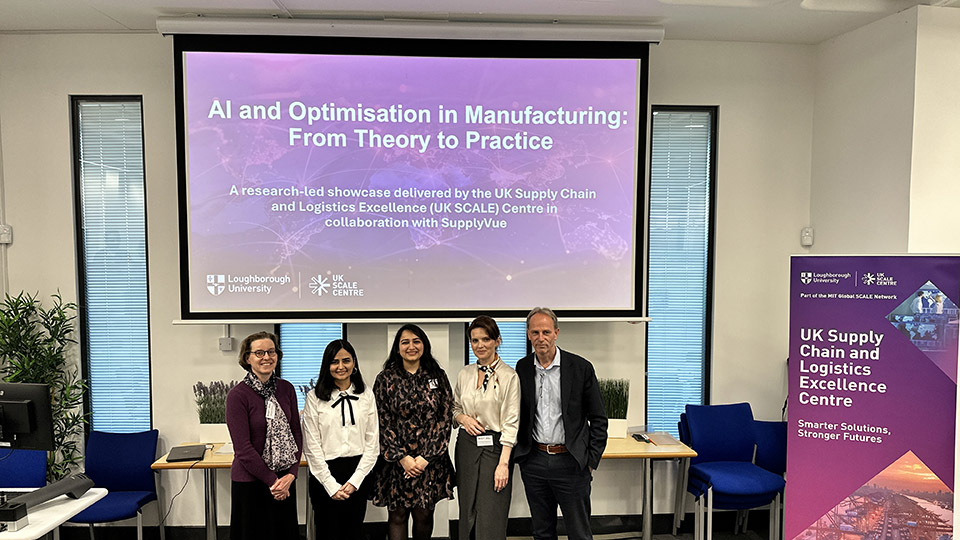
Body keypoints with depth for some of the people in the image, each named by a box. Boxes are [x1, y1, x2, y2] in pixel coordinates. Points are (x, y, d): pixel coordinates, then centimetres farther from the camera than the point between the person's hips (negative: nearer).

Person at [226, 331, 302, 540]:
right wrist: (272, 480, -13)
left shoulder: (286, 389, 3)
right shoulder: (238, 395, -11)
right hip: (251, 481, -4)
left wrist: (291, 475, -7)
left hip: (284, 478, 4)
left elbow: (296, 433, 3)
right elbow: (243, 448, -14)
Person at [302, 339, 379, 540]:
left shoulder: (366, 395, 2)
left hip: (358, 475, 2)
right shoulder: (314, 397, -4)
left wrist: (355, 480, -6)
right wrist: (331, 485, -9)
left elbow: (372, 443, 2)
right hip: (325, 475, -2)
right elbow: (312, 447, -5)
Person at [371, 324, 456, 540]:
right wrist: (402, 458, -10)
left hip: (430, 461, 1)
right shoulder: (385, 379, 1)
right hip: (396, 461, -1)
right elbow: (382, 422, -2)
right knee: (397, 515, 4)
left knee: (424, 515, 8)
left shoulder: (438, 377, 4)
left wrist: (425, 458, -8)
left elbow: (445, 419, 0)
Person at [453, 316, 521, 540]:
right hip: (466, 446, 5)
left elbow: (511, 423, -10)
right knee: (467, 515, 10)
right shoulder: (465, 374, 8)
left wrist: (503, 463, -16)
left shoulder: (509, 376, -8)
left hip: (495, 447, -5)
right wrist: (463, 418, -3)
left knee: (491, 519, -4)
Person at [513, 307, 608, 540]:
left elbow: (598, 419, -2)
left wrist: (591, 461, -5)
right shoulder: (522, 368, 2)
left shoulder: (581, 368, -7)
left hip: (570, 462, -3)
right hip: (533, 463, 3)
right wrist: (519, 452, 6)